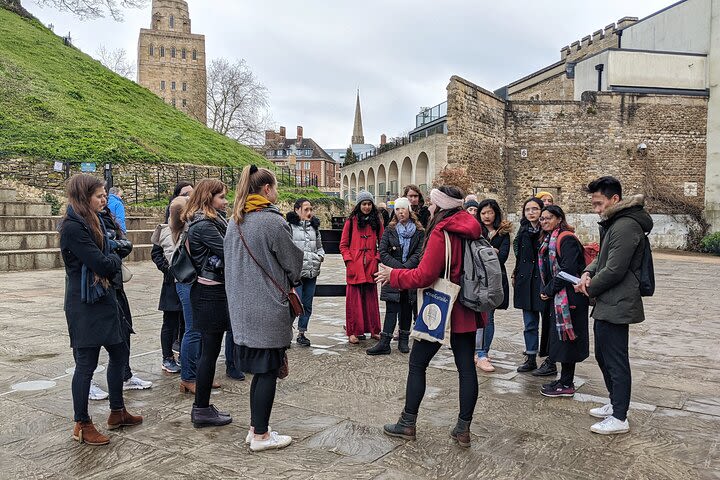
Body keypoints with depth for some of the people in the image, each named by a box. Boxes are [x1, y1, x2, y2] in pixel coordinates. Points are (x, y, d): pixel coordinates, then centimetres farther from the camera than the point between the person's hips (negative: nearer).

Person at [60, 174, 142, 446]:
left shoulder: (94, 221, 13)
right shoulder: (72, 227, -18)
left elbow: (112, 254, 9)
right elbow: (101, 263, -23)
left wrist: (109, 262, -12)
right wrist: (113, 259, -2)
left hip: (103, 298, 10)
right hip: (84, 304, -10)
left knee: (119, 352, 15)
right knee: (86, 363, 0)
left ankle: (117, 412, 29)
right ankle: (82, 426, 14)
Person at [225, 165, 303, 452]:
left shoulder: (234, 221, 8)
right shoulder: (273, 221, -15)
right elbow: (293, 262, -6)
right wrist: (290, 281, 15)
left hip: (242, 306, 8)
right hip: (268, 308, -8)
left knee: (259, 369, 16)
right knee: (268, 370, 3)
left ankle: (255, 428, 25)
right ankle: (260, 436, 12)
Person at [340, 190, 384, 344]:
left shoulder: (377, 222, 10)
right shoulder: (351, 221, 2)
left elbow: (381, 243, 12)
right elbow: (343, 245, 3)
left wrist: (377, 259, -1)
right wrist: (349, 261, -8)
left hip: (371, 267, 2)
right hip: (355, 267, -2)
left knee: (371, 298, 8)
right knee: (354, 298, 1)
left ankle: (374, 329, 19)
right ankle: (353, 331, 7)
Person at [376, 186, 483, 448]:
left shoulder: (441, 233, -17)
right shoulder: (472, 231, 6)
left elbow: (424, 276, -19)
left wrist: (393, 275, -6)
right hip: (466, 311, 8)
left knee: (417, 364, 6)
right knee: (466, 367, 9)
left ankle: (408, 423, 15)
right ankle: (463, 429, 17)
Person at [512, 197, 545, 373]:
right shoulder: (523, 231, 11)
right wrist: (516, 275, 14)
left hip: (543, 280, -5)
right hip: (526, 280, 5)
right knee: (529, 323, 9)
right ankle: (531, 358, 17)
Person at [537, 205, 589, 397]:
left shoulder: (566, 239, -14)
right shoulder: (548, 241, 15)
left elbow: (568, 270, -22)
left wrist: (549, 290, -15)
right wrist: (546, 290, 5)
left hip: (569, 297, -9)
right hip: (558, 298, 9)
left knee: (566, 338, -2)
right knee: (561, 338, 14)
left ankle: (567, 385, 7)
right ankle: (565, 380, 24)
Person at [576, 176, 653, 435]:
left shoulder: (626, 226, -19)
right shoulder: (614, 223, 14)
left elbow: (614, 270, -22)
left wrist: (590, 289, -7)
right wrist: (588, 272, 0)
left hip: (616, 306, -11)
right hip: (606, 305, 11)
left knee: (615, 361, 0)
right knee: (603, 355, 20)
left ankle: (619, 418, 12)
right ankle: (615, 404, 35)